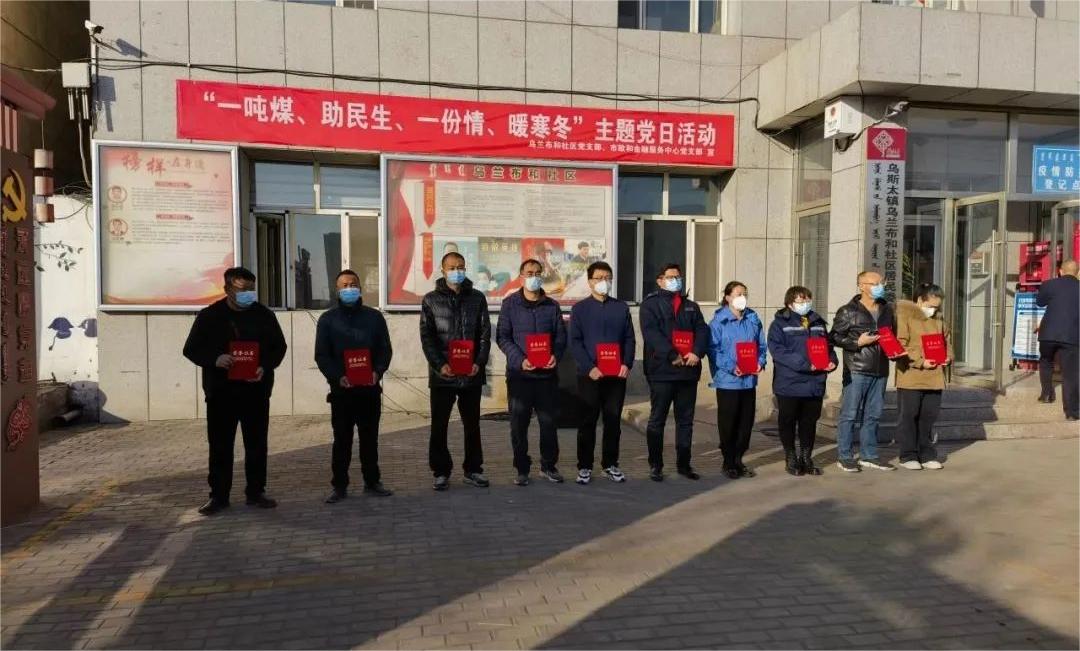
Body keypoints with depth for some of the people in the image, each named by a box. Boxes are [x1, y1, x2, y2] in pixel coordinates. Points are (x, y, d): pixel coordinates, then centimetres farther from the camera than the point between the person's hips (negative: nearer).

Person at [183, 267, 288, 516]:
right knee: (220, 446, 5)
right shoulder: (209, 316, 1)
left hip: (256, 390, 1)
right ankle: (219, 495, 15)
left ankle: (255, 492, 19)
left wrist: (265, 367, -9)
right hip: (221, 392, -1)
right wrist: (214, 359, -17)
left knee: (257, 445, 8)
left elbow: (279, 346, 9)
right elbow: (191, 349, 2)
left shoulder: (264, 315, 4)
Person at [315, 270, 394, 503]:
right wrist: (338, 377, -16)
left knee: (370, 438, 10)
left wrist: (378, 371, -13)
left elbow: (385, 349, 6)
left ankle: (372, 482, 20)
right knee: (342, 440, 4)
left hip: (370, 388, 1)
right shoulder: (327, 319, 4)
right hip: (341, 390, -1)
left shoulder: (374, 317, 7)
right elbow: (321, 355, 0)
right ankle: (340, 486, 12)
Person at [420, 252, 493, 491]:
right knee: (439, 426, 4)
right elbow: (426, 337, -2)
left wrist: (479, 363, -9)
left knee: (472, 424, 10)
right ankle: (441, 472, 16)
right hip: (442, 375, -1)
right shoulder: (431, 300, 3)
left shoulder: (477, 298, 7)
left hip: (472, 374, 2)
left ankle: (473, 469, 22)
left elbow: (485, 334, 4)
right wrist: (439, 365, -15)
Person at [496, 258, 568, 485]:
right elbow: (502, 337, -3)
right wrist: (520, 360, -16)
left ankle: (548, 465, 22)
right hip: (519, 374, -2)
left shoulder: (551, 306, 9)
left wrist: (556, 355, -10)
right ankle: (522, 469, 15)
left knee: (548, 421, 7)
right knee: (519, 424, 4)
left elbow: (561, 335, 10)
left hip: (547, 373, 2)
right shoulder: (510, 304, 2)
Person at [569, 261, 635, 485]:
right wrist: (589, 367, -15)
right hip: (589, 375, -2)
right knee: (588, 421, 3)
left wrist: (627, 364, -7)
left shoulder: (621, 307, 10)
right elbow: (575, 342, -5)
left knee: (613, 420, 8)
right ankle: (584, 466, 12)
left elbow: (629, 339, 8)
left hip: (617, 374, 3)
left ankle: (610, 464, 20)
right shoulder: (580, 309, 2)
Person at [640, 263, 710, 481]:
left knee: (686, 420, 10)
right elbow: (651, 332, -12)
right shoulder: (651, 303, 2)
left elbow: (702, 331, 7)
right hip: (662, 371, -5)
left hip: (689, 371, 5)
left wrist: (697, 352, -12)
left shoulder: (691, 306, 19)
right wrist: (672, 355, -20)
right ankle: (655, 465, 11)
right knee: (657, 420, 3)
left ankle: (683, 464, 20)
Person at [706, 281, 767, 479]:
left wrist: (760, 362, -5)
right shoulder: (719, 321, -7)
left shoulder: (753, 319, 9)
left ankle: (738, 460, 23)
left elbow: (761, 345, 13)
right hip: (727, 380, -5)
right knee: (728, 423, 3)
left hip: (749, 380, 5)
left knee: (746, 422, 10)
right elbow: (713, 349, -12)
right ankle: (728, 463, 16)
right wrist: (731, 367, -20)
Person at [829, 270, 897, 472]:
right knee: (850, 414, -2)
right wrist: (858, 342, -15)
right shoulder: (848, 311, -5)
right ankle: (845, 457, 6)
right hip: (856, 370, -6)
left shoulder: (887, 309, 15)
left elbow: (893, 334, 26)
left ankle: (869, 456, 22)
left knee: (873, 415, 12)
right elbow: (835, 337, -6)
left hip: (880, 370, 6)